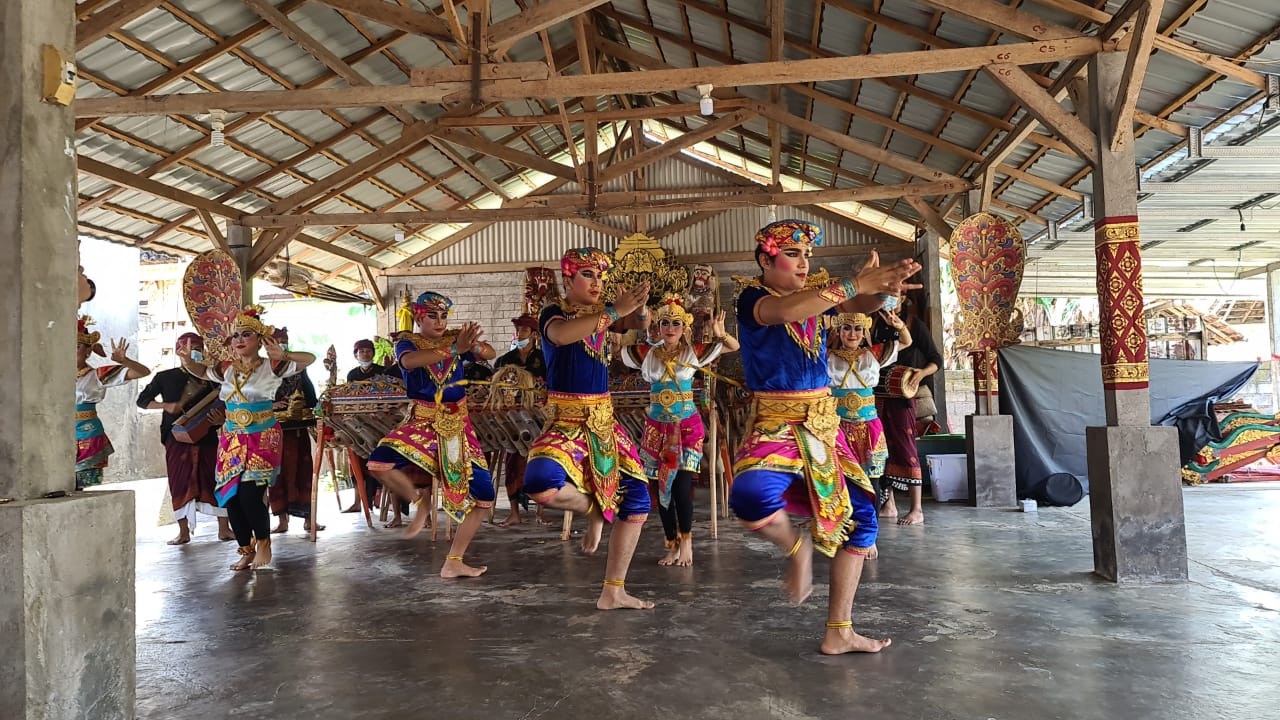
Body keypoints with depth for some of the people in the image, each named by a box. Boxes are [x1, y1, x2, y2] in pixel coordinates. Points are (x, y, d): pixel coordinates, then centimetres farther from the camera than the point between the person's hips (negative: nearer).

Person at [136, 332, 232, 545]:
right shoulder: (165, 377, 3)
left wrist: (221, 416, -12)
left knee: (216, 479, -1)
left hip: (206, 437, 0)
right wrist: (166, 405, -9)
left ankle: (223, 529, 7)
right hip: (177, 438, 0)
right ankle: (183, 532, 14)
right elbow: (142, 400, 8)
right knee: (180, 483, 4)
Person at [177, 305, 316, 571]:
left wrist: (283, 355, -30)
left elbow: (310, 359, -13)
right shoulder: (226, 370, 8)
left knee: (250, 494, -15)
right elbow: (199, 371, 27)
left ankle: (263, 542, 11)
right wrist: (187, 360, 5)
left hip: (263, 439, -5)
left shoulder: (272, 368, -6)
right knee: (230, 497, 2)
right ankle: (246, 550, 17)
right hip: (231, 439, 5)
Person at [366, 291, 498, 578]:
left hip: (458, 425, 2)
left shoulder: (455, 338, 5)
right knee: (379, 462, -29)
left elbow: (490, 354, -10)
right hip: (422, 422, -2)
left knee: (483, 495, -3)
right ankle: (420, 503, -1)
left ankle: (454, 562, 11)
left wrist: (473, 345, -33)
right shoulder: (407, 342, -1)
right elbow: (409, 361, -26)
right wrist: (454, 349, -35)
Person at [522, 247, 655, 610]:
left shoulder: (603, 312, 11)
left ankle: (613, 592, 17)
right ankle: (592, 508, -1)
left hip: (604, 422, 6)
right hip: (566, 422, -6)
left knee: (637, 499, 5)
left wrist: (638, 308, -25)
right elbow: (560, 335, -30)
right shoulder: (554, 313, -6)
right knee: (540, 483, -34)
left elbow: (642, 323, -2)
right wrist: (614, 312, -34)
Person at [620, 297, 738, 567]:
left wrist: (720, 334, -20)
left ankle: (686, 543, 14)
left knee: (682, 488, -9)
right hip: (657, 427, 2)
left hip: (687, 426, -2)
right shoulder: (647, 353, 1)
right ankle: (672, 546, 21)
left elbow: (734, 347, 0)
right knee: (662, 488, 6)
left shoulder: (693, 353, -2)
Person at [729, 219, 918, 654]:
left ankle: (839, 632, 19)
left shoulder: (816, 293, 9)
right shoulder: (752, 297, -9)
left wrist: (883, 286, -28)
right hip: (775, 425, -6)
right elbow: (783, 312, -31)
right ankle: (796, 548, 0)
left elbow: (862, 305, -4)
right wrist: (855, 285, -35)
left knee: (860, 516, 7)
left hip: (823, 424, 7)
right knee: (751, 496, -35)